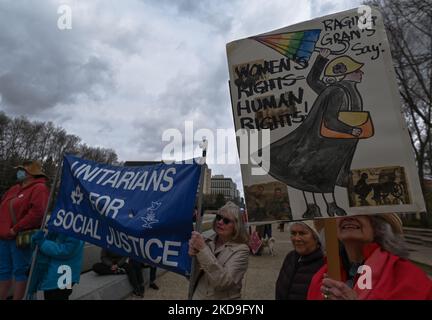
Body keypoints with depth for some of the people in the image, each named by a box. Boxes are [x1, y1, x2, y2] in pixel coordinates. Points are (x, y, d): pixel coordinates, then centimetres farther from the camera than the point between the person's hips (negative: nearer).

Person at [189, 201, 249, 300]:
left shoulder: (241, 250, -17)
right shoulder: (208, 241, -6)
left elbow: (224, 281, -30)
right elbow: (191, 276, -3)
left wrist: (203, 249, -33)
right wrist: (192, 255, -22)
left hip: (221, 297, -3)